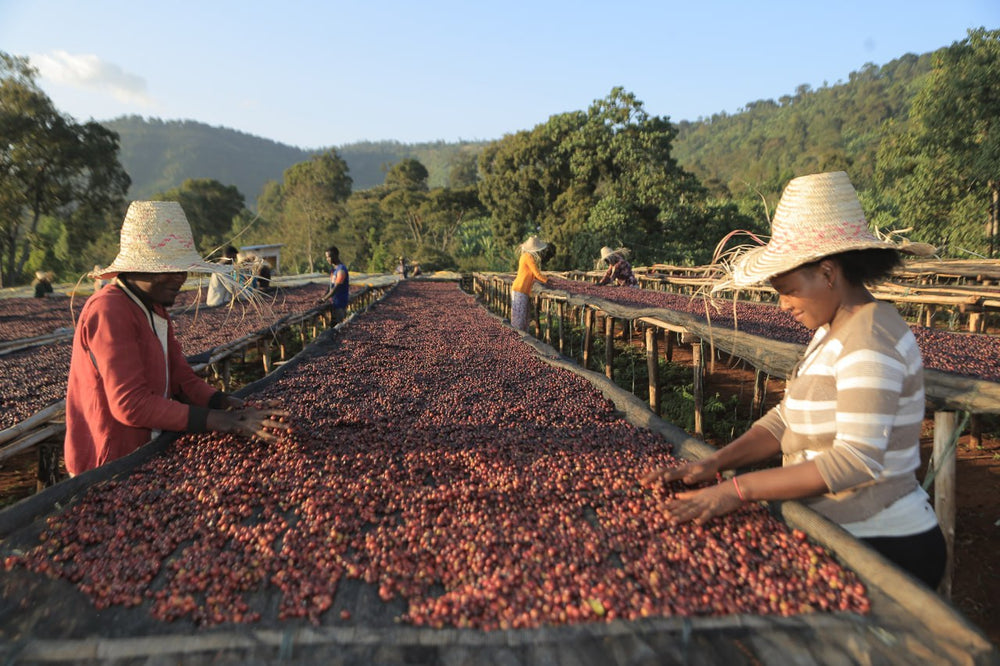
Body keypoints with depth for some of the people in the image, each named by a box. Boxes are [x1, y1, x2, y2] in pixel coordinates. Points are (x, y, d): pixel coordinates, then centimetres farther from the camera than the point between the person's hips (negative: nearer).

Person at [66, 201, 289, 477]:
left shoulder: (155, 308, 10)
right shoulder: (109, 311, -20)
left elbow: (182, 378, 5)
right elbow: (130, 404, -25)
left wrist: (230, 405, -12)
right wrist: (218, 420, -28)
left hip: (145, 452, 8)